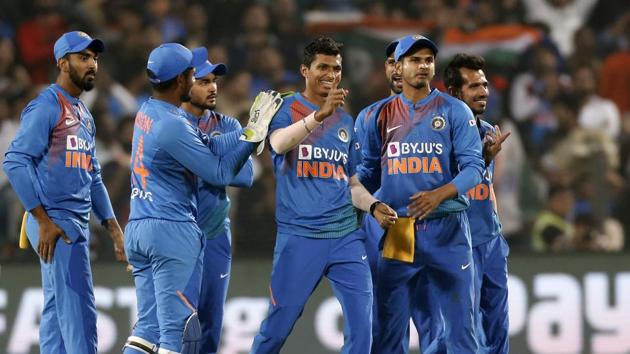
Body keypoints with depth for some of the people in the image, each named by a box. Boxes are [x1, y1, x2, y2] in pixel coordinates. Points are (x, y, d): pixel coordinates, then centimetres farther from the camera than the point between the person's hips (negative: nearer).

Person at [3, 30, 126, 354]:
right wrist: (43, 221, -20)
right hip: (55, 224, -9)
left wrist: (113, 228, 16)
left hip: (76, 225, 9)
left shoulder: (84, 115, 20)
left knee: (56, 313, 10)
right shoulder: (46, 106, -9)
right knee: (78, 313, -13)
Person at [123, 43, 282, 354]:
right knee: (179, 328, -6)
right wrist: (254, 133, -7)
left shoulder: (148, 112, 12)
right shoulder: (173, 126, -17)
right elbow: (219, 173, -12)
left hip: (137, 230, 9)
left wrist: (252, 127, 8)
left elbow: (208, 147, 13)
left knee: (149, 326, 9)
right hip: (173, 233, -9)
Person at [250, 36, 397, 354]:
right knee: (278, 326, -1)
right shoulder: (286, 109, 1)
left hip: (346, 236, 4)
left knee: (361, 322, -6)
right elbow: (278, 143, -22)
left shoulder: (345, 121, 16)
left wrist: (373, 206, 3)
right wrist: (320, 114, -35)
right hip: (299, 237, -4)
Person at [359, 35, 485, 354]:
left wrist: (440, 194, -22)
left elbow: (473, 167, -5)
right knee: (390, 324, 4)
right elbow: (369, 169, 15)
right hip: (397, 230, 2)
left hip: (446, 228, -2)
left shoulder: (455, 111, 2)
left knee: (460, 321, -2)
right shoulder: (381, 114, 10)